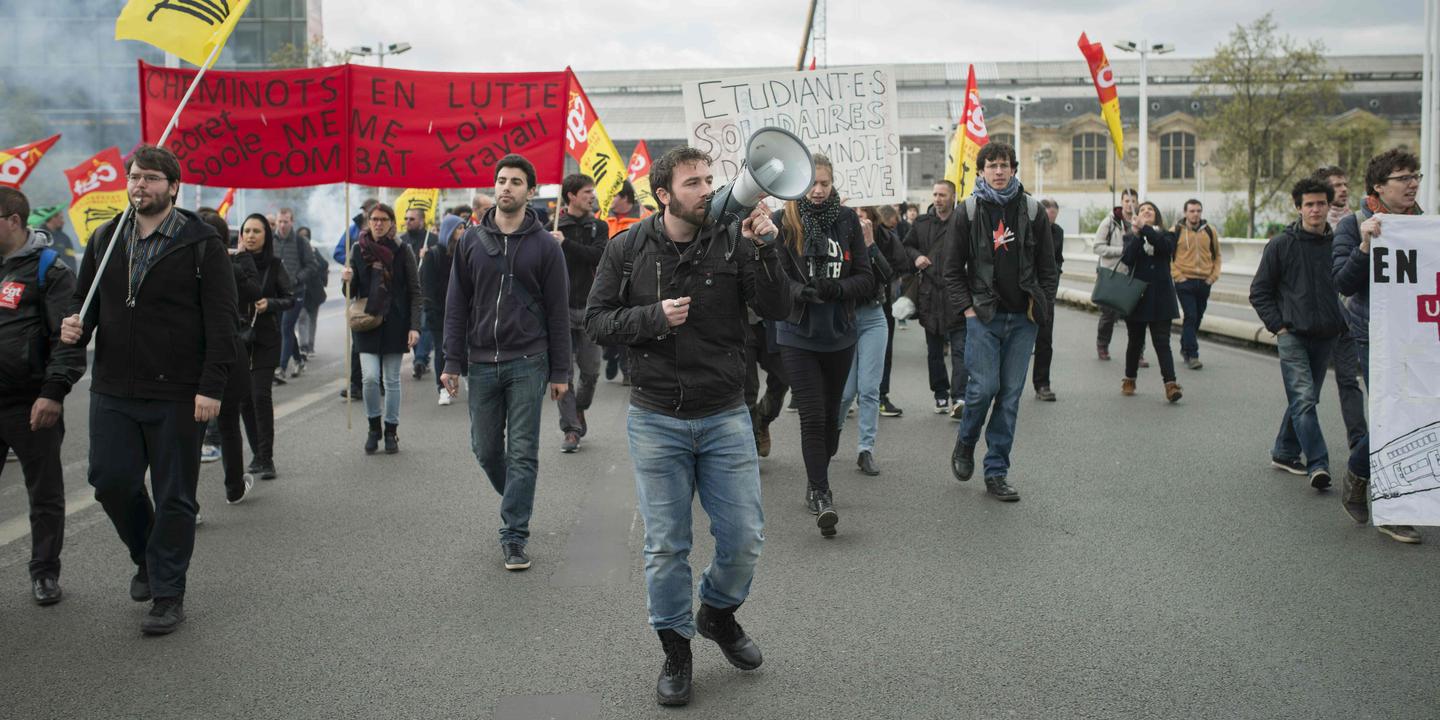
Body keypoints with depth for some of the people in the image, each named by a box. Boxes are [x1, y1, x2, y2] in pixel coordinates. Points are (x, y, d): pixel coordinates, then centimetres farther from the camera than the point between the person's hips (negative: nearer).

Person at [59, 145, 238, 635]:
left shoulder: (201, 243, -6)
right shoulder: (105, 240, 10)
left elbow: (221, 320, -9)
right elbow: (85, 301, 20)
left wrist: (211, 387, -17)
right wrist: (76, 328, -4)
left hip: (178, 396, -4)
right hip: (113, 391, 5)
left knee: (174, 497, 4)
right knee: (111, 481, 5)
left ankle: (168, 594, 16)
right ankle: (147, 557, 33)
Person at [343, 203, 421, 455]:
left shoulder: (402, 250, -2)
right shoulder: (359, 249, 6)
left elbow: (414, 291, -2)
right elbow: (354, 290, 14)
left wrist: (414, 326, -10)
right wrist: (347, 280, -11)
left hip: (395, 323, -1)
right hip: (367, 321, 1)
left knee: (392, 380, 5)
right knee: (370, 377, -8)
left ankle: (391, 431, 17)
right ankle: (374, 427, 12)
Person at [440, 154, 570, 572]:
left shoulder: (545, 246, 0)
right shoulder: (471, 241, 6)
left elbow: (558, 312, 1)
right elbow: (456, 304, 8)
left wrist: (560, 371, -1)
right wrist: (453, 361, 1)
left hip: (527, 364, -3)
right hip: (482, 364, 3)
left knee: (522, 452, -1)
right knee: (485, 448, 10)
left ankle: (514, 537, 5)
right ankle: (516, 501, 36)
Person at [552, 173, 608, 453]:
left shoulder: (599, 227, 7)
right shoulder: (553, 228, 2)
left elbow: (598, 255, -11)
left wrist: (566, 243, -18)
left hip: (589, 308, 2)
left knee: (591, 371, 5)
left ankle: (579, 408, 33)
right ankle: (571, 429, 4)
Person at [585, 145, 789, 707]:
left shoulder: (732, 243, -5)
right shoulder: (628, 249, -3)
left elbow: (778, 310, -10)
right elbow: (596, 320, -2)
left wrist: (763, 249, -23)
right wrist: (654, 317, -18)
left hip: (725, 417, 1)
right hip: (656, 420, -1)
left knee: (744, 538, 5)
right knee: (665, 546, 7)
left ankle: (718, 613, 36)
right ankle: (675, 648, 27)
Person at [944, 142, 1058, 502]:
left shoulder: (1033, 211, 6)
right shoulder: (968, 213, 1)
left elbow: (1047, 267, 11)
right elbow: (953, 269, 5)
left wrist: (1041, 305, 2)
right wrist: (966, 308, -4)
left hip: (1023, 319, 2)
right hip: (983, 316, -2)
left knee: (1011, 394, 3)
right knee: (984, 387, -10)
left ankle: (996, 472, 11)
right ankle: (965, 443, 20)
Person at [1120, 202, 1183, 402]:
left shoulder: (1165, 235, 8)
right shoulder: (1130, 237, 8)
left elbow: (1166, 246, -17)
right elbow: (1126, 259, -11)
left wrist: (1145, 228, -21)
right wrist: (1137, 235, -20)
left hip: (1160, 298, -1)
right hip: (1136, 296, 1)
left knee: (1162, 342, -9)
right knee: (1135, 342, 11)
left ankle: (1171, 385, -16)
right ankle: (1129, 380, 26)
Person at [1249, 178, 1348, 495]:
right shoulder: (1281, 245, -2)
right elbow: (1259, 291, 3)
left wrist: (1342, 322, 5)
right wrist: (1278, 325, -5)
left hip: (1325, 337, 4)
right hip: (1292, 335, -4)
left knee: (1304, 398, 13)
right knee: (1304, 398, -14)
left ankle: (1285, 452, 27)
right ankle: (1318, 464, -17)